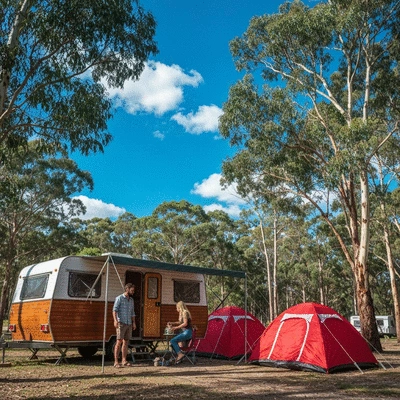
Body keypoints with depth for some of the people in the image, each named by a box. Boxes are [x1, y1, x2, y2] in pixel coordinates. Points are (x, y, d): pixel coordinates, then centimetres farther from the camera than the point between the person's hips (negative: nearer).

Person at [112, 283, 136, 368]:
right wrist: (115, 320, -26)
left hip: (129, 324, 6)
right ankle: (116, 362, -7)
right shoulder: (119, 298, -4)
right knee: (119, 342, -9)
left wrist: (134, 322, 12)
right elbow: (114, 310, -13)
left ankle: (124, 361, 13)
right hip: (121, 323, -6)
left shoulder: (131, 300, 16)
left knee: (126, 342, 7)